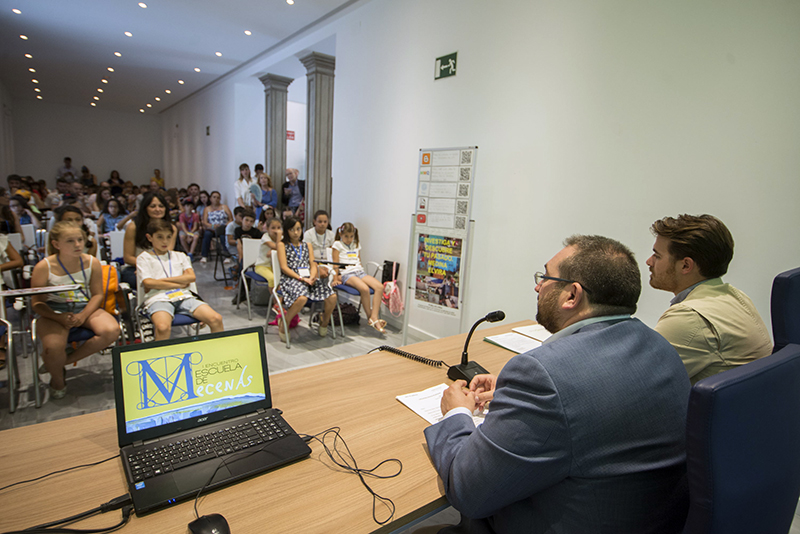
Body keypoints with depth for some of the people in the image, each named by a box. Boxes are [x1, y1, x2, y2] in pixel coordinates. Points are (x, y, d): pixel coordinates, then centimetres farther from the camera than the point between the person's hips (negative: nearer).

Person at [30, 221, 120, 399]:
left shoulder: (92, 262, -3)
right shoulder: (44, 267, -8)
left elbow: (97, 294, 0)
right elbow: (37, 303, -5)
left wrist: (83, 316, -17)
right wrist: (59, 318, -23)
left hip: (85, 308, 3)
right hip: (54, 312, -2)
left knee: (112, 331, -25)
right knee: (54, 346, -31)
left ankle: (66, 360, -2)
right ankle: (57, 378, 7)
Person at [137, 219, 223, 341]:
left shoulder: (180, 256, 24)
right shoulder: (144, 258, 14)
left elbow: (191, 277, 7)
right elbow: (148, 283, -2)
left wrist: (162, 280, -1)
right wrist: (180, 284, -1)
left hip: (184, 296, 3)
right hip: (158, 298, -3)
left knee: (216, 319, -21)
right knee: (163, 327, -38)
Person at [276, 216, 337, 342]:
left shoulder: (307, 245, 24)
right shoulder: (282, 245, 10)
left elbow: (313, 264, 15)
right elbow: (284, 267, -1)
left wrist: (312, 277, -8)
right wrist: (301, 278, -12)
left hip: (309, 278, 4)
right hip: (291, 278, -4)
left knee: (332, 296, -20)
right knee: (302, 298, -38)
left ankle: (324, 322, 8)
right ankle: (283, 324, -12)